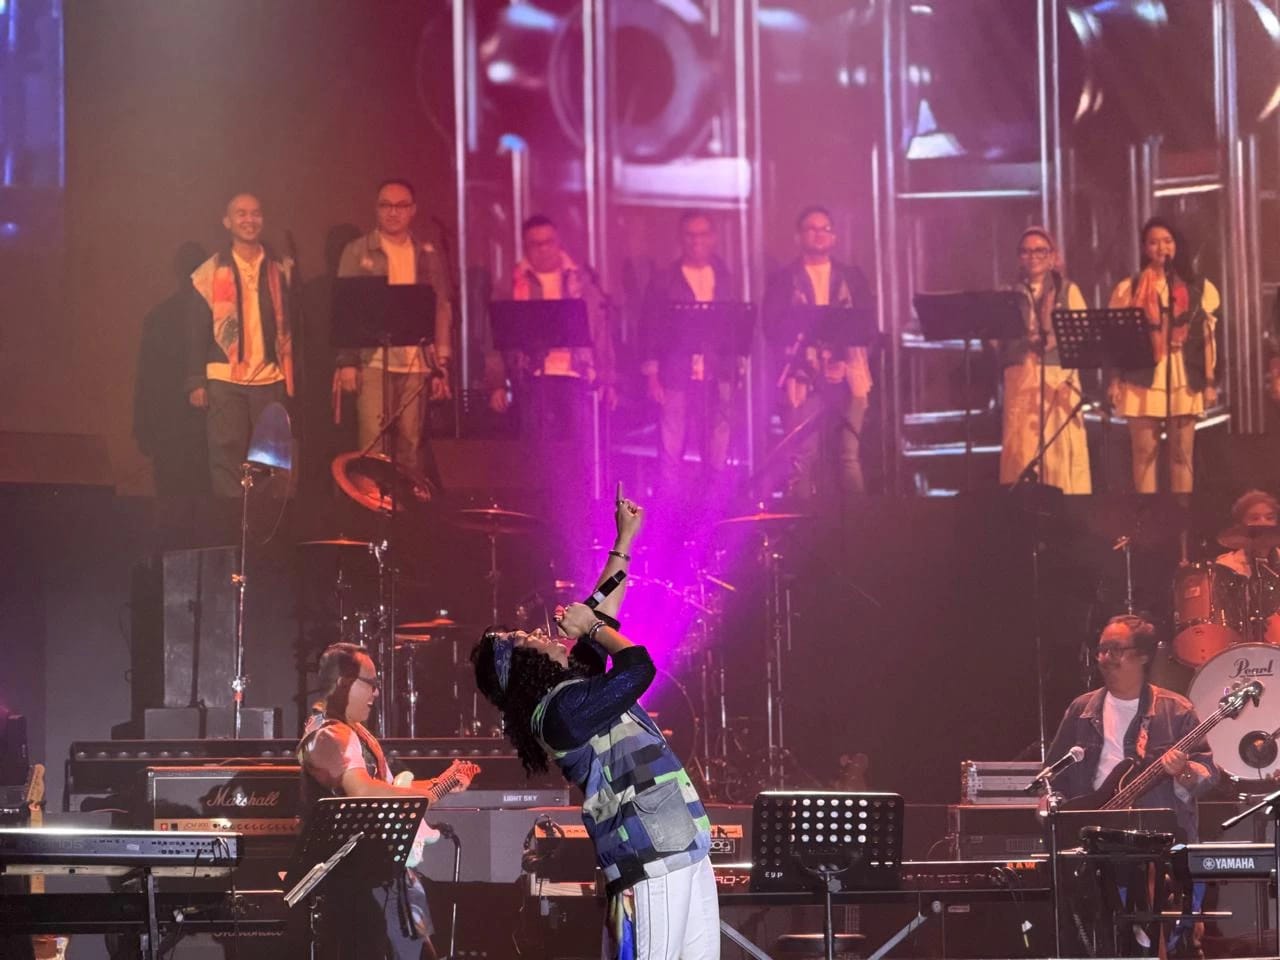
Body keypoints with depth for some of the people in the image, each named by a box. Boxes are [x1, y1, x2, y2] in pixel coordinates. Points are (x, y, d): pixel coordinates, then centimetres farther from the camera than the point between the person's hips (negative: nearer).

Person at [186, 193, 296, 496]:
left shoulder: (280, 270, 8)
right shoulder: (210, 272, 3)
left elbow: (291, 326, 9)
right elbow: (198, 331, 3)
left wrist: (291, 377, 3)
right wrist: (196, 382, -3)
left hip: (271, 380, 2)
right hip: (224, 380, -2)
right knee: (227, 455, -3)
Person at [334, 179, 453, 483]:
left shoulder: (428, 256, 11)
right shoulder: (358, 251, 4)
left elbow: (442, 311, 10)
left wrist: (442, 366, 4)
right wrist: (347, 361, -7)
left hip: (416, 365, 3)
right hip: (372, 362, -3)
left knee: (411, 444, 3)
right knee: (373, 445, -8)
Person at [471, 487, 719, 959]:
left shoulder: (574, 687, 18)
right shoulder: (561, 710, -13)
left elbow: (599, 617, 29)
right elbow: (639, 667, -19)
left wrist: (625, 541, 31)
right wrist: (593, 628, 0)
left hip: (686, 854, 10)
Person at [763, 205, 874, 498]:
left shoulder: (852, 277, 16)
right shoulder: (783, 280, 10)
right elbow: (773, 328, 0)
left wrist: (844, 360, -9)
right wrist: (804, 353, -15)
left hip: (846, 375, 2)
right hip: (804, 377, -2)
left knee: (848, 455, -1)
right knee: (804, 457, -8)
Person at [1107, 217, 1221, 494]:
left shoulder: (1198, 287, 8)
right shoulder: (1130, 289, 6)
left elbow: (1207, 337, 7)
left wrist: (1210, 382, 2)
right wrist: (1114, 380, -2)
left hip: (1184, 378, 1)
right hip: (1144, 378, 0)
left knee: (1182, 453, 1)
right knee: (1144, 452, -1)